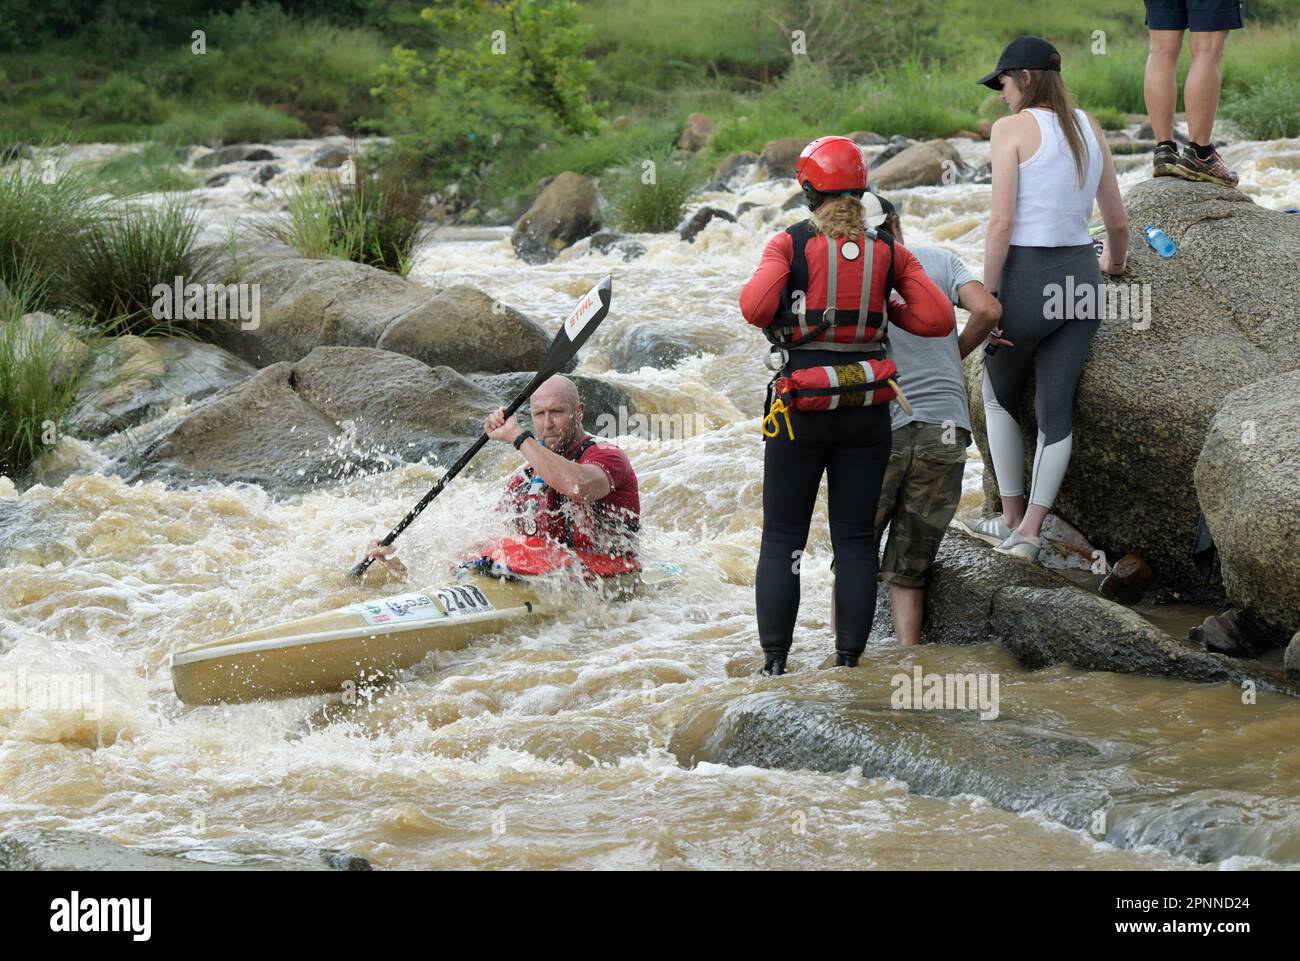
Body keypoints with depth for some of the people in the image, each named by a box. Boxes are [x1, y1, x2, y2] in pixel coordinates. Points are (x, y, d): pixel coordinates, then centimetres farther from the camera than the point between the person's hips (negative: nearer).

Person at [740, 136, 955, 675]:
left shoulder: (790, 244, -5)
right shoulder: (889, 251, 3)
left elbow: (755, 308, -18)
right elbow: (938, 319, -1)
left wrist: (781, 315, 4)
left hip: (801, 408, -2)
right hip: (867, 409, 2)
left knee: (782, 539, 6)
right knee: (856, 540, 7)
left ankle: (774, 664, 2)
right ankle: (848, 663, 5)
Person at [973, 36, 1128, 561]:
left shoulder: (1012, 128, -9)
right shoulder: (1089, 128, 9)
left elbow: (1002, 221, -16)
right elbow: (1118, 222, 15)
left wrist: (988, 294, -11)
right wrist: (1114, 262, 35)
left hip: (1027, 276, -5)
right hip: (1080, 275, 5)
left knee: (999, 397, 17)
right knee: (1056, 409, 6)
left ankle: (1012, 517, 20)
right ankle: (1029, 532, 3)